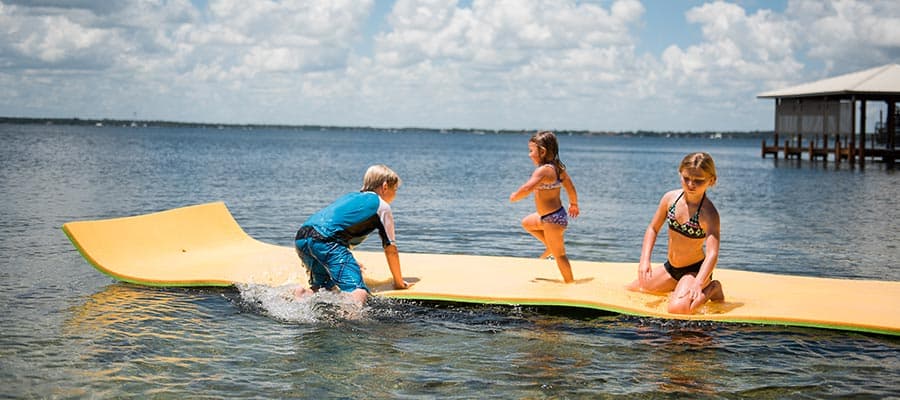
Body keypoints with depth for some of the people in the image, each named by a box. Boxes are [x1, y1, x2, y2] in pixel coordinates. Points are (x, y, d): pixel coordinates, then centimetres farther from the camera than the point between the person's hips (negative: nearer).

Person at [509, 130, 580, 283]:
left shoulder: (543, 170, -25)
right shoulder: (558, 167, 3)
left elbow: (527, 188, -37)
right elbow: (570, 187, 11)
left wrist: (514, 196, -17)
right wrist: (574, 204, 27)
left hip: (553, 219, -10)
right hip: (555, 215, 10)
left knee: (559, 254, 2)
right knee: (526, 223, 28)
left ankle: (570, 283, 12)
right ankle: (551, 246, 26)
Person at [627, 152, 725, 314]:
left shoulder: (708, 213, -26)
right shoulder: (670, 198, -8)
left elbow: (712, 253, -35)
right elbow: (653, 229, 3)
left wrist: (698, 284, -49)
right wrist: (645, 260, -11)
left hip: (694, 270, -7)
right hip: (670, 268, 7)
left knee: (677, 308, -32)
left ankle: (711, 290, -2)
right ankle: (676, 288, 29)